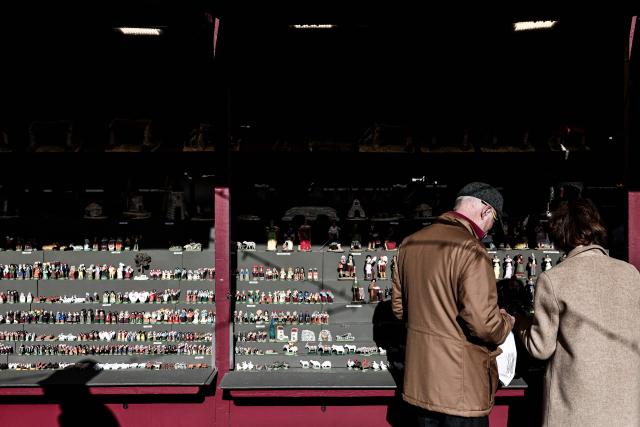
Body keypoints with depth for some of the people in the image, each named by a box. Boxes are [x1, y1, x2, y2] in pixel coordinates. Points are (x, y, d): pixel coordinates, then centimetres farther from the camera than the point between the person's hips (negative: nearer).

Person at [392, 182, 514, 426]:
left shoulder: (410, 243, 4)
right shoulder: (471, 251, -21)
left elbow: (398, 306, 12)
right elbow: (483, 322, -25)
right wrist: (508, 323, -5)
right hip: (460, 388, -7)